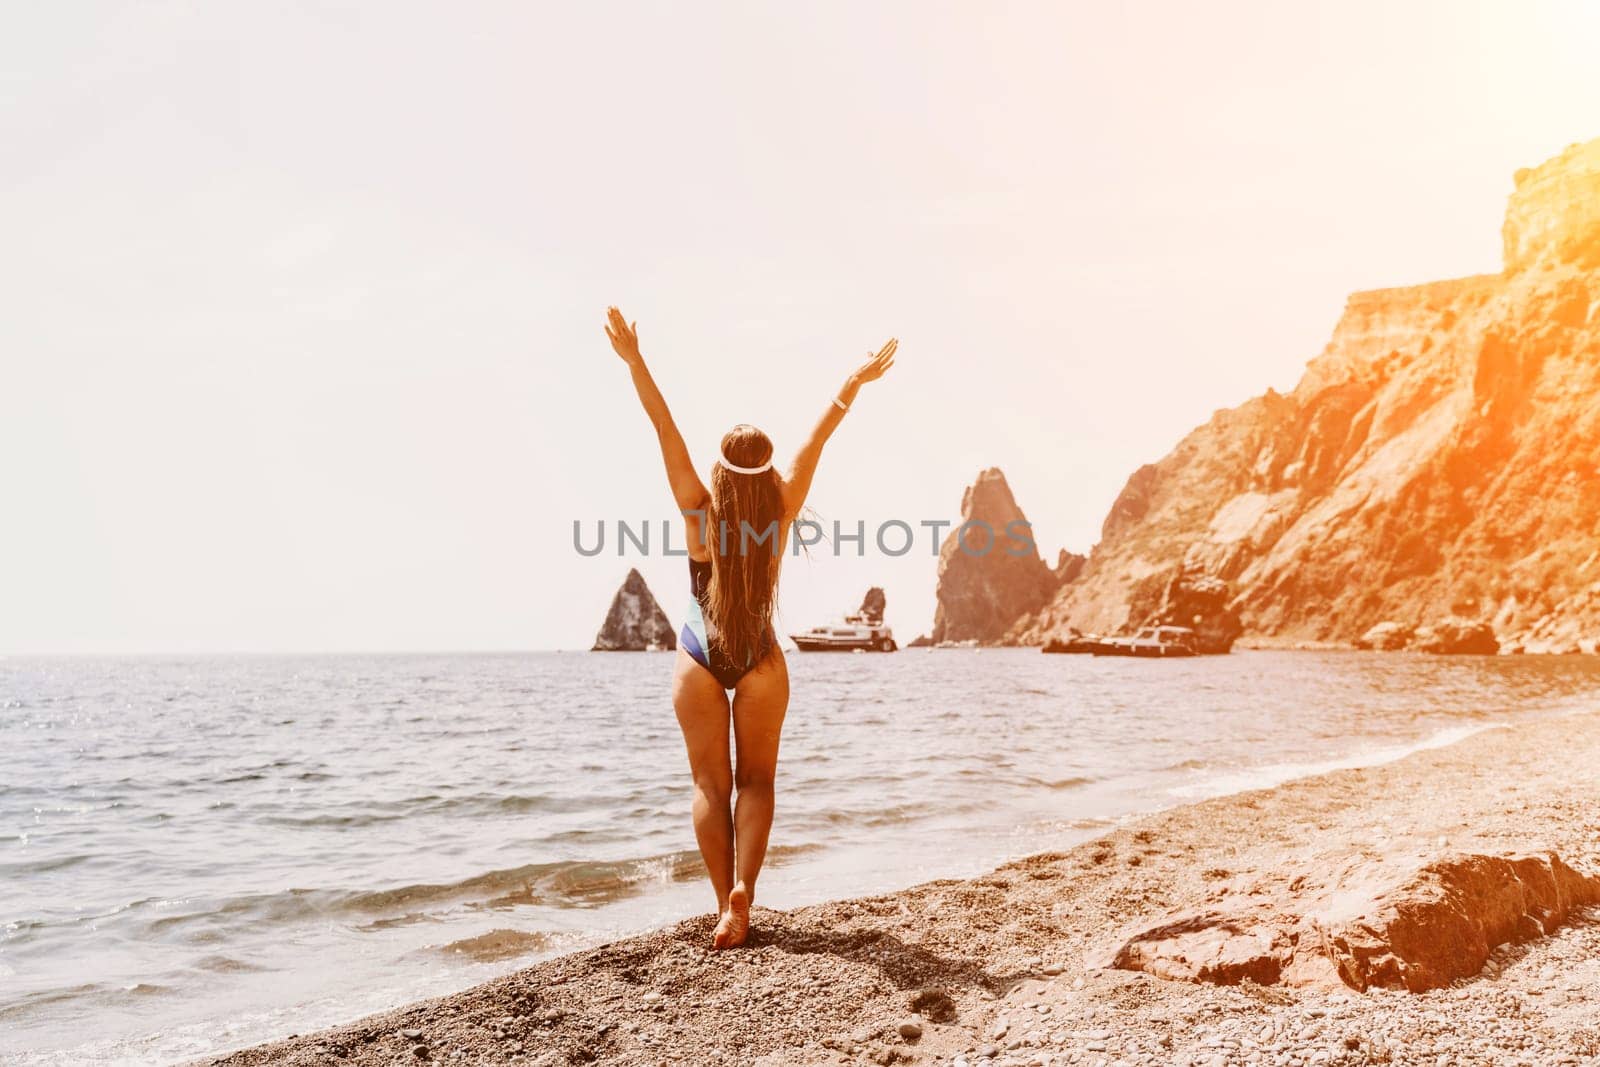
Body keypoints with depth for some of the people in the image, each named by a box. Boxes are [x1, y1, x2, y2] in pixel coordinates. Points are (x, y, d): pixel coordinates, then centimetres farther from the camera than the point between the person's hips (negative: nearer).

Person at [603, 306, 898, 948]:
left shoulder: (701, 510, -14)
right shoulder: (781, 511, -11)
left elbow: (666, 431, -17)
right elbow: (817, 440, -7)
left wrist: (633, 360, -19)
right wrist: (856, 383, -1)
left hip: (700, 661, 0)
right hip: (760, 661, 1)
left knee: (712, 784, 6)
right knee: (756, 780, 10)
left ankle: (727, 906, 0)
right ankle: (743, 885, -10)